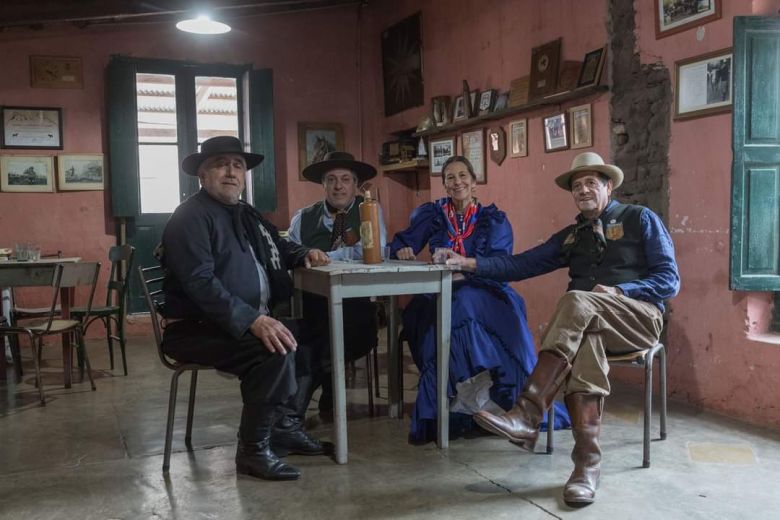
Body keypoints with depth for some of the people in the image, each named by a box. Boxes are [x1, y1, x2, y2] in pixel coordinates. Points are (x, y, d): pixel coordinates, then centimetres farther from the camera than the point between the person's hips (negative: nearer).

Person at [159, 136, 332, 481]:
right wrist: (252, 320, -34)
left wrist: (304, 255, 9)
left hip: (252, 322, 9)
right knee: (276, 349, -29)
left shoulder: (245, 214, 15)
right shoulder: (191, 217, -13)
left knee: (312, 334, 5)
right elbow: (200, 282, -25)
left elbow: (278, 246, 31)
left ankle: (285, 425, 12)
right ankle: (254, 450, -15)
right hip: (196, 329, -9)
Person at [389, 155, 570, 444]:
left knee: (463, 305, -36)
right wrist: (402, 251, -11)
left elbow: (500, 265, -3)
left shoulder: (494, 220, 11)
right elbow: (400, 244, 14)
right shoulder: (433, 215, 16)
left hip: (484, 293, -1)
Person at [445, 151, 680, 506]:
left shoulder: (640, 219, 9)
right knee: (584, 344, -36)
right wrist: (471, 264, 0)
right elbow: (523, 264, 11)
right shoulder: (570, 235, 22)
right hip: (588, 322, 3)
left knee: (576, 301, -35)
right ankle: (587, 463, -38)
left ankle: (527, 416, -43)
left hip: (639, 316, -3)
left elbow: (669, 281, 1)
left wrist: (619, 291, -15)